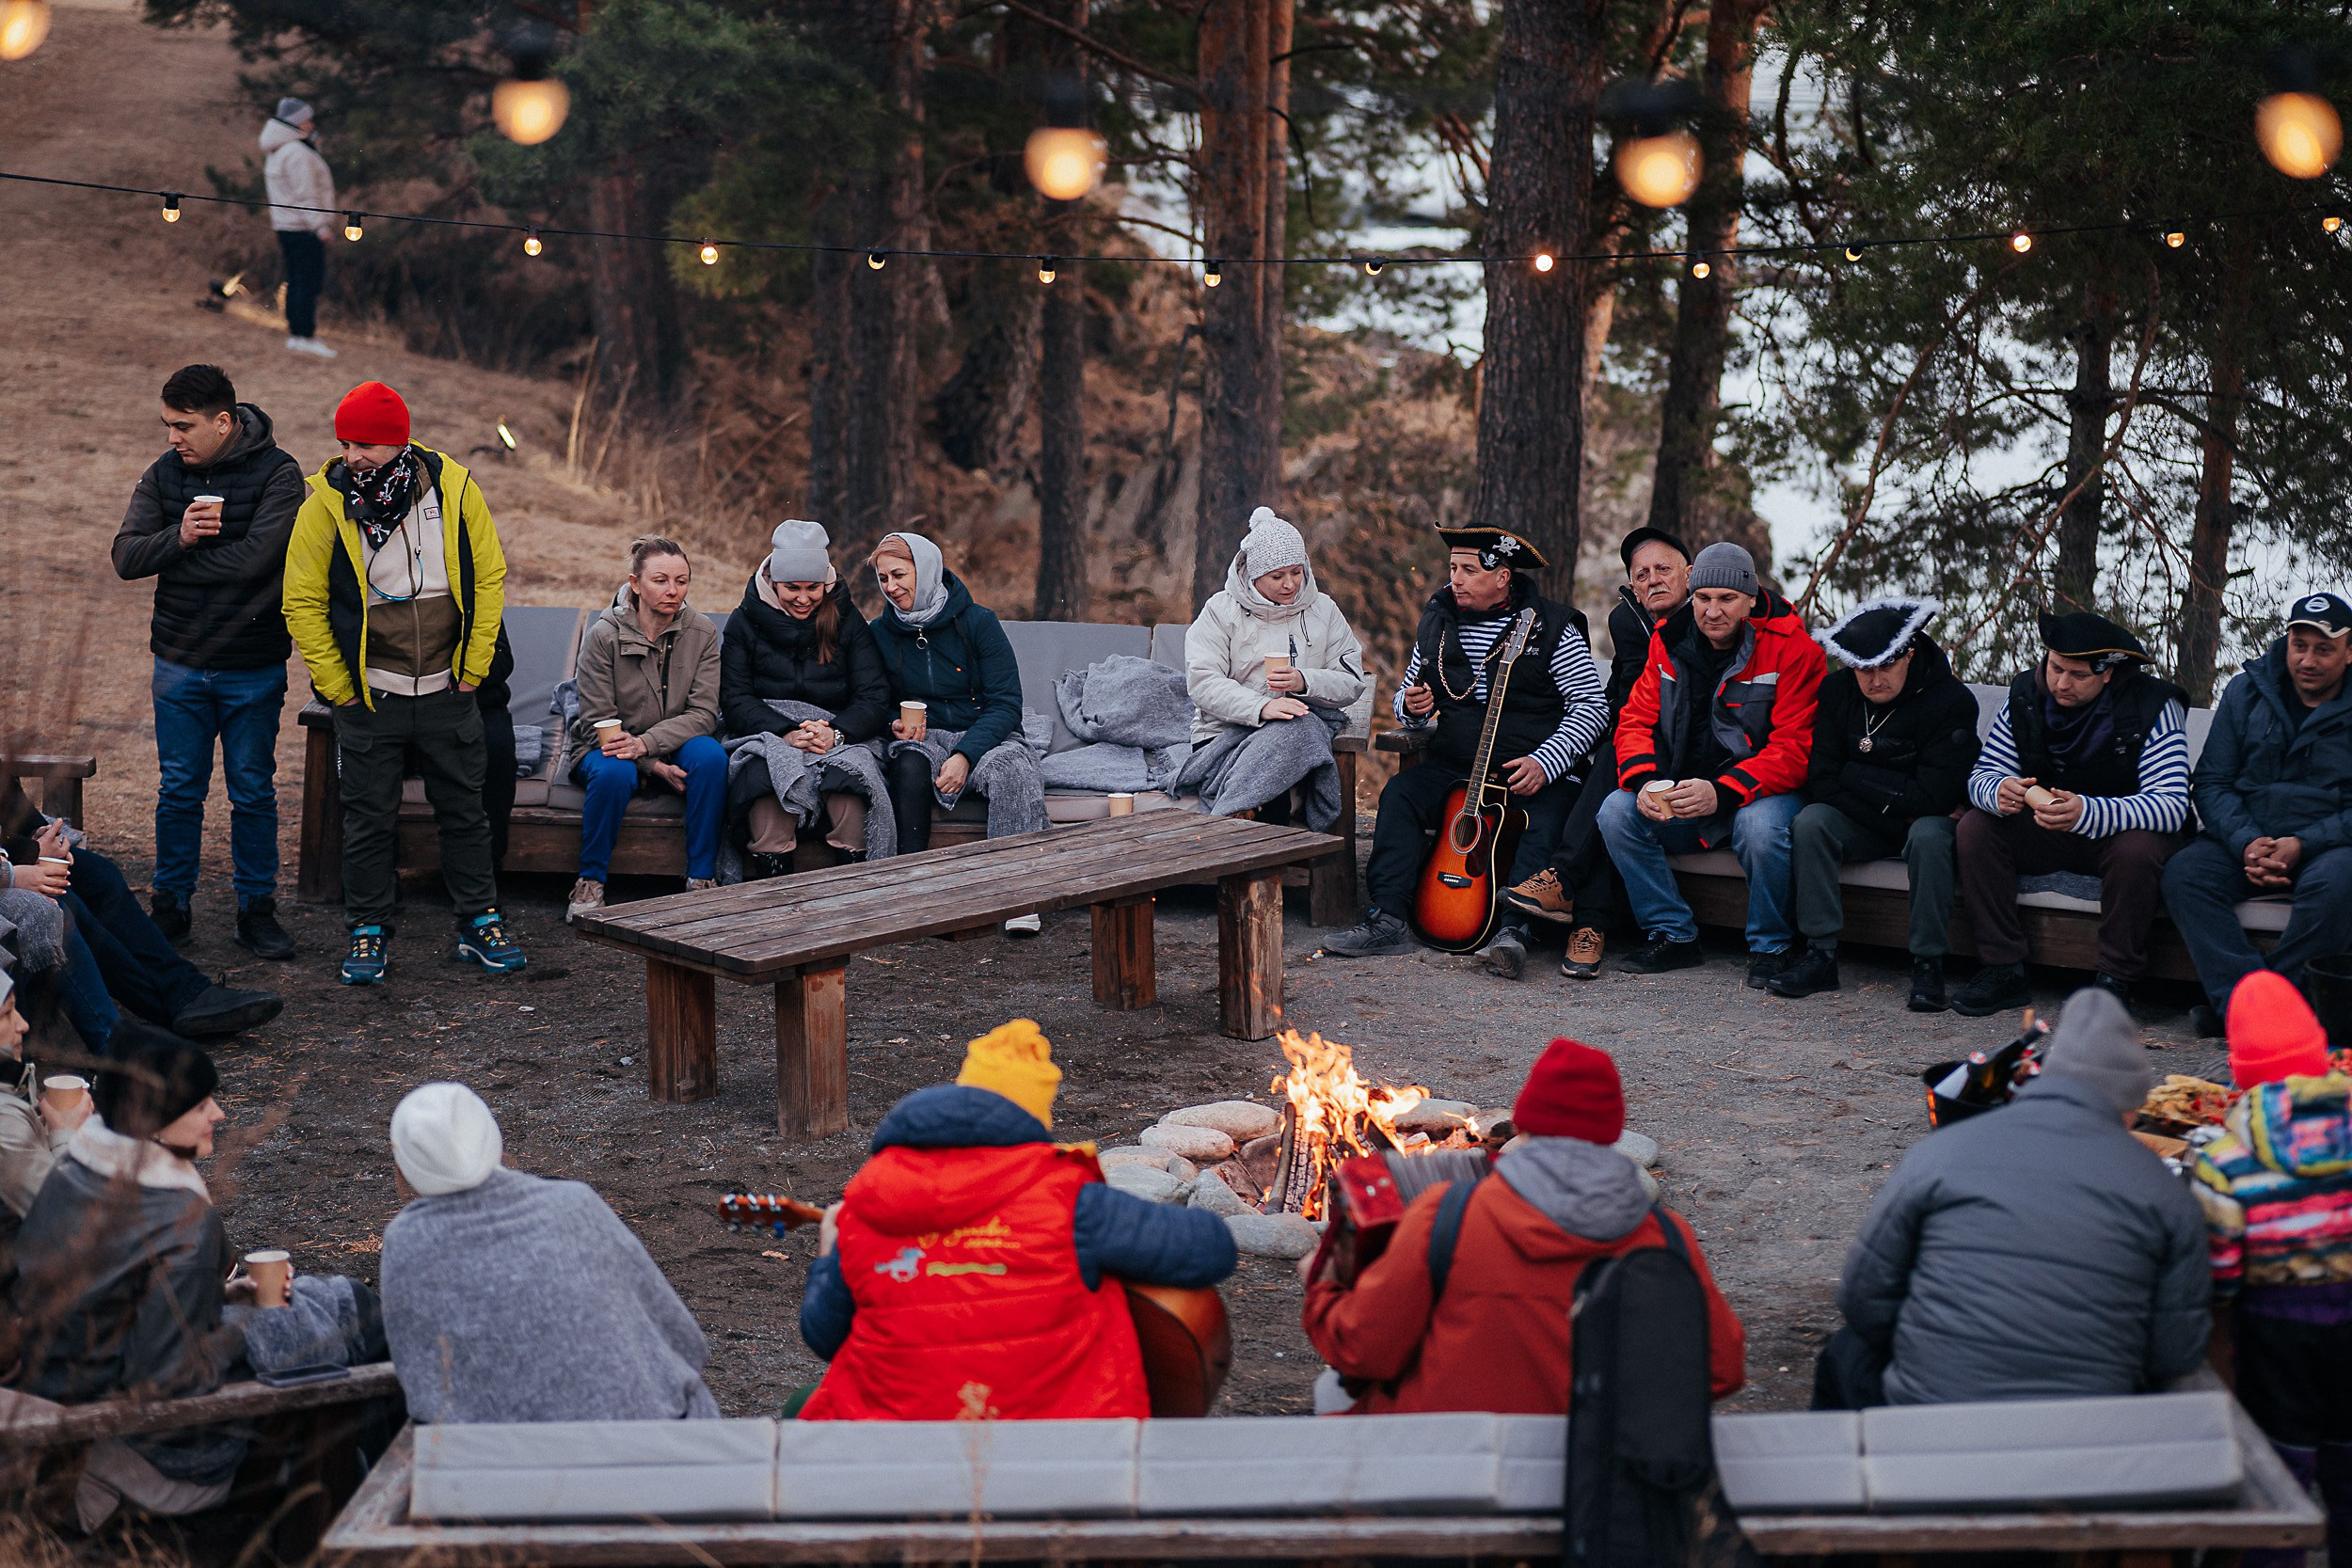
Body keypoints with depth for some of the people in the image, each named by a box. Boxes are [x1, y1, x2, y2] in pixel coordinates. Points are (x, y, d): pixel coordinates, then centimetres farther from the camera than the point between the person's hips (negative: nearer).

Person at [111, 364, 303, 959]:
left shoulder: (278, 473, -10)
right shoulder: (164, 475, 2)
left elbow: (253, 559, -22)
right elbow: (125, 558, -6)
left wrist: (170, 562, -12)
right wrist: (179, 538, -24)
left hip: (254, 669, -3)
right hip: (180, 664, 3)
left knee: (253, 792, 7)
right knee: (178, 791, 10)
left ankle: (256, 908, 18)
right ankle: (170, 905, 22)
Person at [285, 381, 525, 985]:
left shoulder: (453, 488, -5)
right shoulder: (326, 504, -9)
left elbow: (488, 577, 3)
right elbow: (302, 602, -3)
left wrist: (473, 667, 0)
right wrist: (338, 687, -6)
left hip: (448, 691, 1)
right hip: (368, 696, -1)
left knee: (464, 811, 10)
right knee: (369, 820, 5)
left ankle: (480, 923, 23)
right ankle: (369, 934, 18)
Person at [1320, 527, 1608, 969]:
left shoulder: (1552, 627, -3)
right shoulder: (1437, 623, 11)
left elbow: (1592, 706, -7)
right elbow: (1408, 701, 22)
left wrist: (1544, 764, -20)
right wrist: (1412, 706, -5)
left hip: (1538, 774, -4)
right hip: (1454, 768, 4)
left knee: (1545, 822, -33)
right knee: (1400, 794, -21)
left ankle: (1512, 930, -43)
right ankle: (1387, 920, -28)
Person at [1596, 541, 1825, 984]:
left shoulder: (1793, 648, -13)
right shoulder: (1669, 641, 2)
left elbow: (1794, 748, -19)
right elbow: (1636, 720, 2)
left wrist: (1723, 792, -32)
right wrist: (1644, 781, -20)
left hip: (1762, 790, -5)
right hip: (1683, 788, 5)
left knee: (1759, 827, -37)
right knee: (1617, 811, -19)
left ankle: (1770, 948, -12)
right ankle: (1673, 935, -5)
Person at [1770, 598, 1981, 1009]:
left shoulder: (1952, 700, -19)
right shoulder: (1838, 691, -5)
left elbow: (1933, 797, -25)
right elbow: (1821, 782, -9)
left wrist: (1853, 776, -18)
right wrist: (1891, 807, -19)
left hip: (1928, 820, -4)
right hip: (1863, 824, 4)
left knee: (1929, 835, -36)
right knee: (1810, 822, -23)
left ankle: (1928, 965, -26)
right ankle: (1821, 956, -21)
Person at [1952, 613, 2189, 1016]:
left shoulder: (2153, 706, -20)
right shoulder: (2027, 696, -7)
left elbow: (2171, 804, -31)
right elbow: (1982, 775, -8)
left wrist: (2087, 813, -47)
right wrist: (1999, 793, -35)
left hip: (2124, 831, -4)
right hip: (2047, 832, 4)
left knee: (2135, 850, -37)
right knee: (1975, 827, -18)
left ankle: (2116, 981, -21)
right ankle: (2004, 971, -14)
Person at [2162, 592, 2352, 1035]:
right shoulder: (2247, 692, 8)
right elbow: (2210, 782, 4)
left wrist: (2302, 845, -21)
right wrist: (2246, 843, -14)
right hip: (2247, 840, 3)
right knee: (2184, 873, -26)